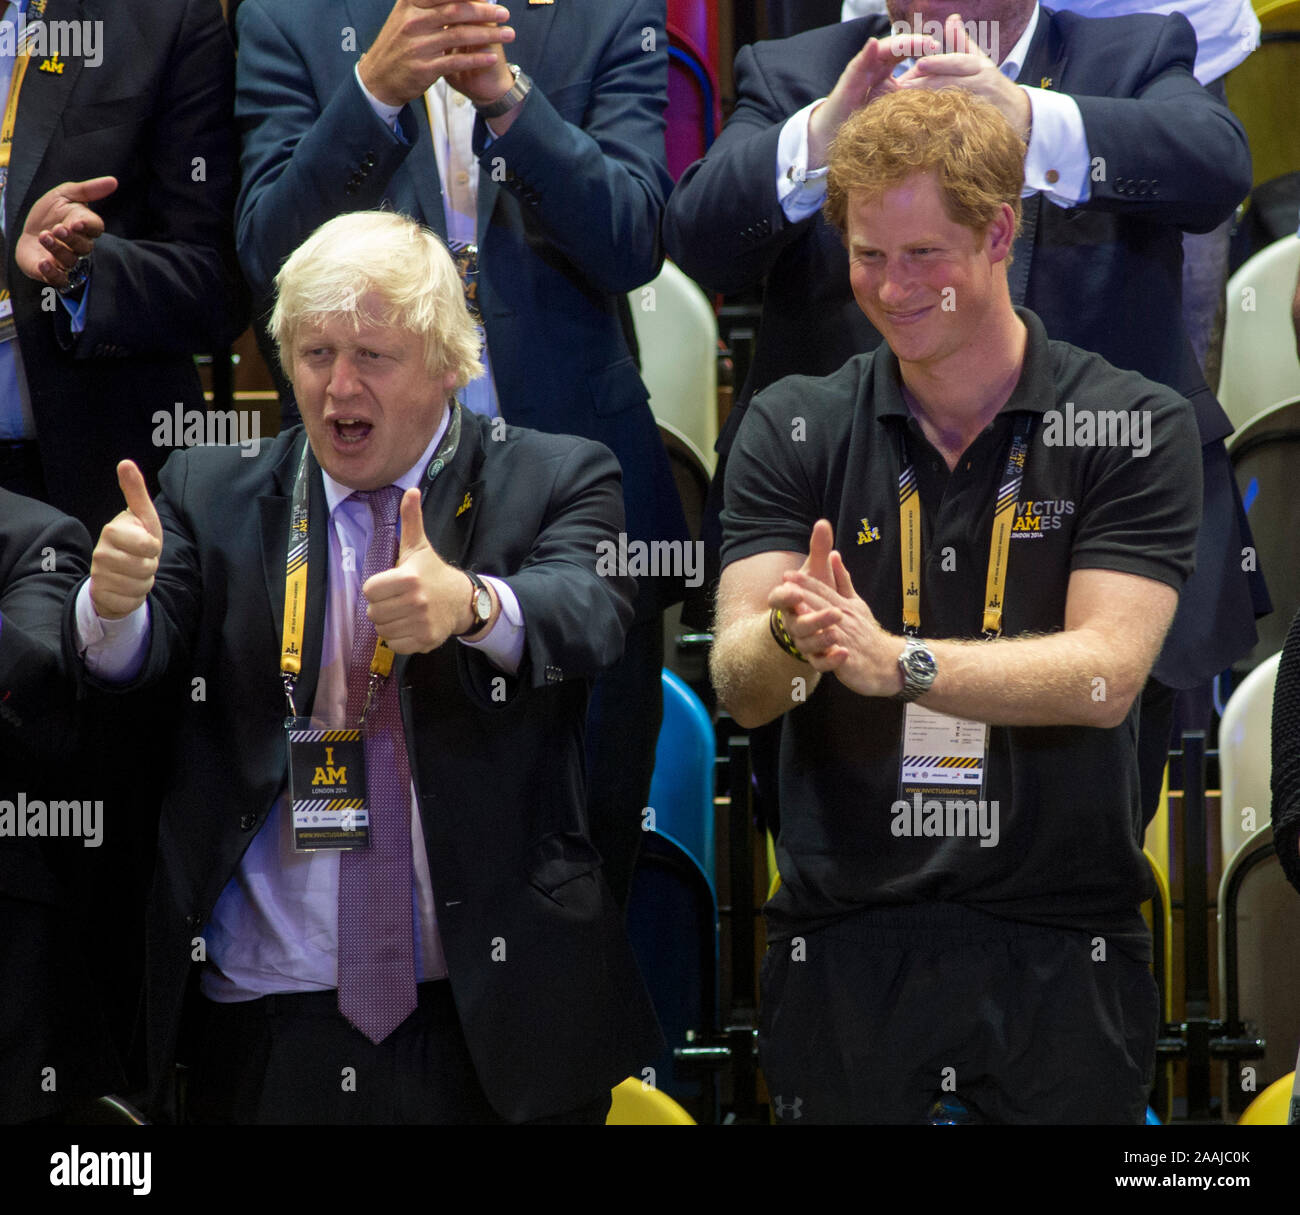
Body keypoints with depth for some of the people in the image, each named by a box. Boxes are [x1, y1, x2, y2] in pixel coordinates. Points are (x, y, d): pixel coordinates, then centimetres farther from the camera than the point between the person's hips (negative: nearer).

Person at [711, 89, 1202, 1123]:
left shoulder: (1135, 427, -2)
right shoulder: (795, 428, 5)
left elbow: (1105, 673, -12)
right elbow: (737, 686, -3)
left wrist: (896, 660, -25)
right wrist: (790, 641, -27)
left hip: (1061, 953, -1)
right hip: (844, 948, 2)